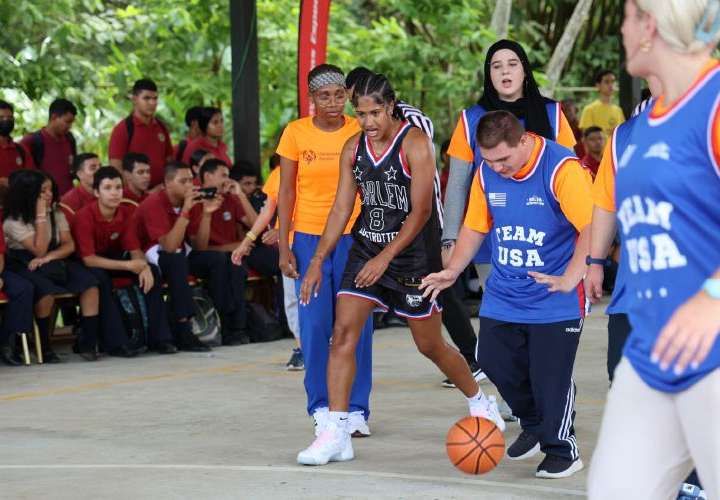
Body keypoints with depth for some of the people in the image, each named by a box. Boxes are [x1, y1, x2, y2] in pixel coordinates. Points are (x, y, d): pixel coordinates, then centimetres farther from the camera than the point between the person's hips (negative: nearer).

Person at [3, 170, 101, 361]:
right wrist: (40, 217, -20)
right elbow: (39, 250, -18)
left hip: (54, 262, 5)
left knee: (90, 284, -21)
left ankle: (87, 342, -16)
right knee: (46, 290, -38)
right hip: (24, 266, -5)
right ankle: (44, 346, -20)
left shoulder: (56, 214, 7)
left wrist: (48, 258, -20)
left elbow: (69, 245, -1)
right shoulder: (13, 222, -11)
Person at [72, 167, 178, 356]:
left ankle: (158, 337, -14)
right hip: (89, 266, -6)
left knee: (152, 272, -15)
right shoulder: (85, 216, -25)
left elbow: (134, 249, -4)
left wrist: (144, 266, -28)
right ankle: (117, 343, -36)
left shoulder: (126, 213, -7)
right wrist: (128, 266, -33)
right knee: (100, 277, -38)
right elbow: (88, 259, -28)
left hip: (114, 259, 6)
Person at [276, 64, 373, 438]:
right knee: (315, 325, -2)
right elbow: (287, 191, 3)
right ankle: (321, 407, 8)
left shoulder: (359, 132, 1)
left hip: (353, 237, 0)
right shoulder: (296, 133, 0)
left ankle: (356, 409, 6)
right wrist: (284, 245, -2)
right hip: (309, 238, 0)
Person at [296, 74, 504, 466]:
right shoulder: (353, 148, 2)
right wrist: (317, 262, 1)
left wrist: (385, 258, -23)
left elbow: (421, 210, -18)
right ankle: (336, 435, -11)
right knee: (343, 332, -11)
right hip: (366, 249, 5)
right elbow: (342, 207, 7)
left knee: (430, 345, 7)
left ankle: (480, 403, 34)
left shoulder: (415, 143, -15)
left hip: (414, 253, -5)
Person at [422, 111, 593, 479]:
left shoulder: (562, 168, -19)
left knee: (551, 375, -6)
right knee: (493, 360, 7)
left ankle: (561, 449, 14)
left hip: (554, 299, -6)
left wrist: (569, 280, -31)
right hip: (503, 294, 6)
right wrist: (452, 271, 4)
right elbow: (475, 227, 13)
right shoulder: (486, 173, 1)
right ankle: (534, 425, 31)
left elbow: (591, 228, -23)